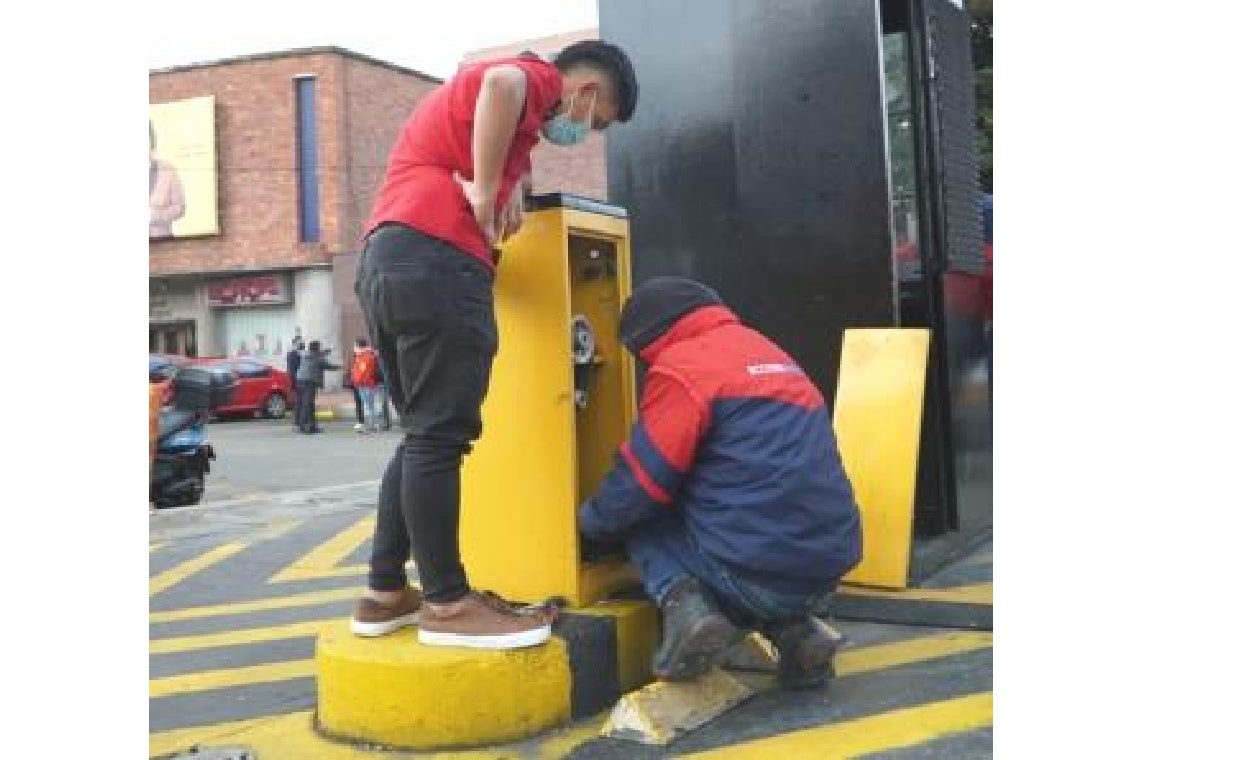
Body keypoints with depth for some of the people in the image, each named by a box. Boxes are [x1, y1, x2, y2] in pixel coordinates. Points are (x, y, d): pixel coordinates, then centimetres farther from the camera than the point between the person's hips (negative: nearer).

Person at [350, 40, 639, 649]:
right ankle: (448, 603, -1)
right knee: (441, 436, -6)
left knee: (425, 436, 12)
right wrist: (485, 195, -15)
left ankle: (385, 594, 16)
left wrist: (510, 184, 13)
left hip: (384, 258, 9)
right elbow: (502, 84, -21)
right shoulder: (538, 74, 1)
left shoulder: (496, 84, 32)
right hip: (434, 258, -9)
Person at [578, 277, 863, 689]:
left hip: (755, 571, -7)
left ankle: (685, 605, -9)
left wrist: (591, 520, 16)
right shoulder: (769, 354, 22)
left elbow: (639, 484, -5)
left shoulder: (683, 364, -5)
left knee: (640, 516, 15)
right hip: (827, 565, 7)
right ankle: (794, 629, 12)